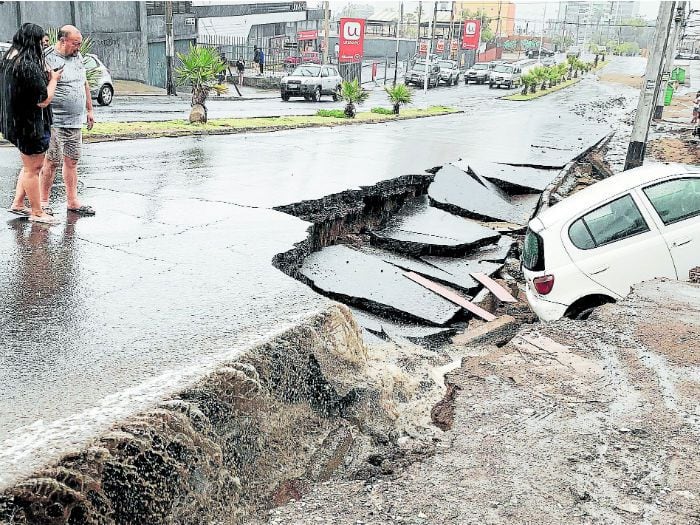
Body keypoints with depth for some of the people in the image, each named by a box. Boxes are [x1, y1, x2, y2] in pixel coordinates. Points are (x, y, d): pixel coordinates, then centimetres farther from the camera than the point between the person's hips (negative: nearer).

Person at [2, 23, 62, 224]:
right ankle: (37, 212, 15)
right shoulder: (29, 66, -24)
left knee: (30, 166, 23)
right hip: (29, 125, -9)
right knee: (32, 169, 3)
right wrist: (53, 79, -7)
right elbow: (43, 100, -22)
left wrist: (45, 76, 8)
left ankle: (17, 204, 29)